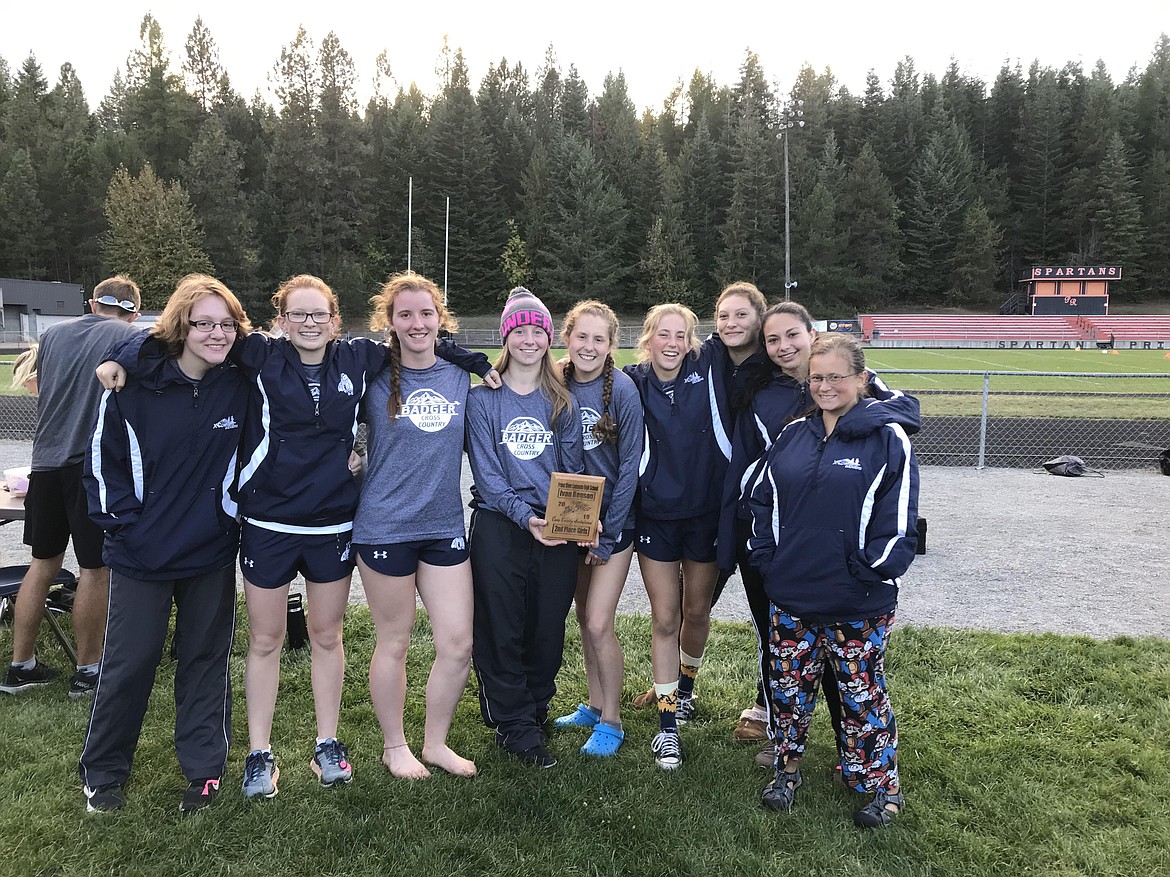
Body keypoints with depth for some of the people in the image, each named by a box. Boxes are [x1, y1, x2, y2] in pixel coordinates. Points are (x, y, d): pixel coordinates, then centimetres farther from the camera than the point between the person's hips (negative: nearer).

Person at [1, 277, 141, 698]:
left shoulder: (53, 333, 12)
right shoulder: (133, 340, -5)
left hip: (47, 459, 5)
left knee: (44, 563, 15)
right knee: (96, 569, 5)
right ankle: (87, 671, 14)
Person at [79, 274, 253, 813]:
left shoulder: (241, 386, -5)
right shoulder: (135, 386, -10)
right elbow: (102, 458, -2)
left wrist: (234, 507, 4)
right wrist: (122, 521, -6)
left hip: (213, 552, 2)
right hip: (141, 553, -1)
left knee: (207, 658, 11)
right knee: (128, 663, 8)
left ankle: (205, 768, 27)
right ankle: (102, 773, 28)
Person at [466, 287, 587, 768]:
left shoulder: (562, 400, 9)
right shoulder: (483, 397, 0)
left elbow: (575, 467, 6)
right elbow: (487, 474, -6)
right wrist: (526, 517, -19)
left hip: (557, 531, 3)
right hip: (498, 529, -2)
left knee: (548, 632, 10)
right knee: (501, 631, 4)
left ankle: (535, 710, 32)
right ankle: (514, 725, 20)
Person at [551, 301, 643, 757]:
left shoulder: (622, 390, -14)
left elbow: (629, 466, -13)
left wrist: (606, 535, -13)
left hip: (613, 521, -5)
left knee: (599, 623, -8)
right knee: (584, 617, 14)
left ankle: (611, 722, 10)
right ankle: (594, 705, 31)